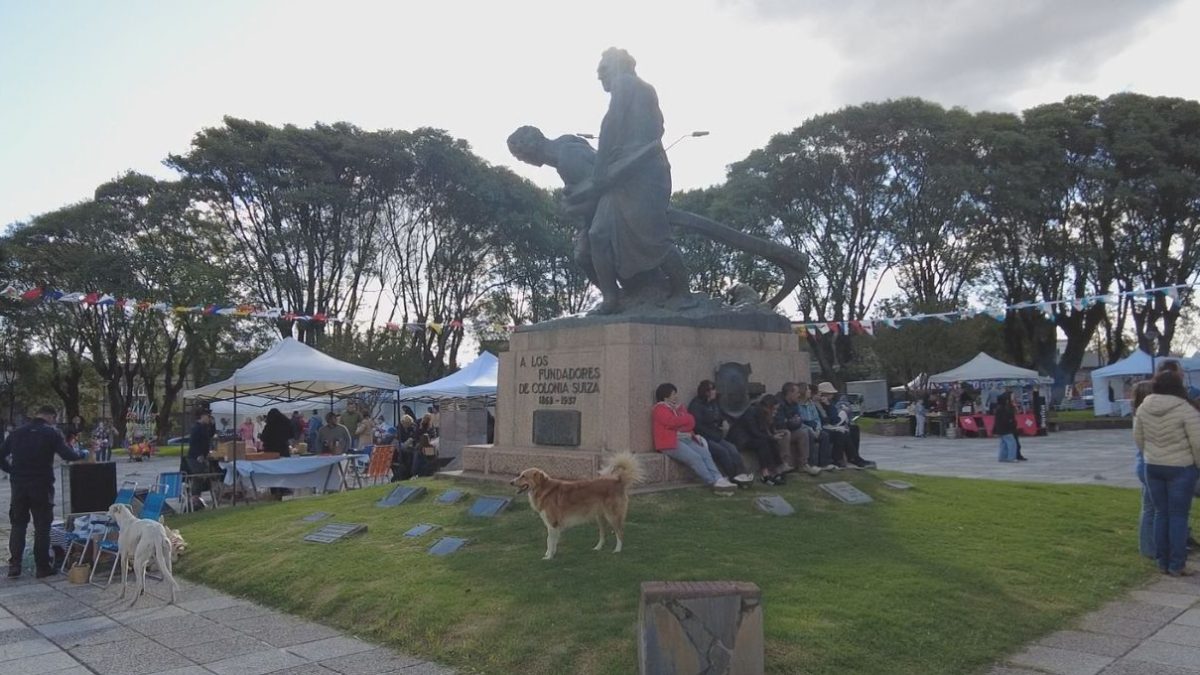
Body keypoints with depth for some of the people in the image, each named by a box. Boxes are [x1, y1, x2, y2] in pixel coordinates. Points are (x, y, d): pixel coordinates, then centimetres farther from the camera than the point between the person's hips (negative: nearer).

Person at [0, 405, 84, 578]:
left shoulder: (17, 433, 8)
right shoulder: (51, 433, -7)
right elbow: (67, 455, -14)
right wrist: (81, 455, 4)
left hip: (18, 485, 4)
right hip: (41, 485, -4)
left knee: (18, 524, 14)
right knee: (42, 526, 5)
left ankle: (14, 565, 10)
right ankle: (42, 567, 8)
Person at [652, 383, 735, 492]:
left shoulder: (679, 408, 22)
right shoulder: (660, 409, -2)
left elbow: (691, 422, 17)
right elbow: (672, 422, -17)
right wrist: (686, 419, -2)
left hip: (687, 439, 8)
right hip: (671, 443, -8)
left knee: (705, 453, -15)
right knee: (695, 457, -24)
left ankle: (719, 479, -25)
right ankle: (713, 483, -24)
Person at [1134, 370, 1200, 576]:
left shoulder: (1143, 408, 1)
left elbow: (1138, 438, 9)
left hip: (1153, 467, 4)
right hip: (1181, 467, -4)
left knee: (1161, 513, 12)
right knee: (1178, 516, 3)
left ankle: (1163, 563, 16)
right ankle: (1177, 566, 7)